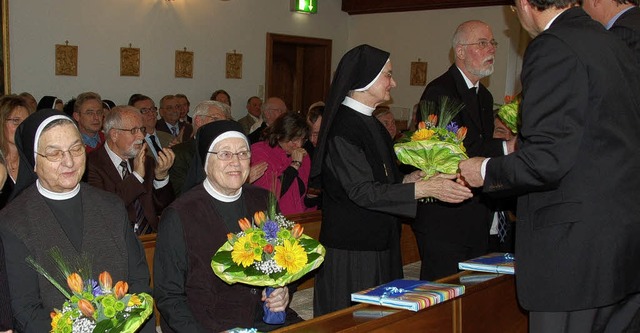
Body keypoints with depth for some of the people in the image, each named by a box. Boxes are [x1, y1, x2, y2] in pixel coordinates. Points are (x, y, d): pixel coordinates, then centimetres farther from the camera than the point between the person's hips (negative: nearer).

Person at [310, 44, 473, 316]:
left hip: (379, 247, 9)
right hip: (351, 253, -9)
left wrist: (406, 180, 1)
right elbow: (362, 191, -23)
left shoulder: (372, 126, 12)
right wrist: (424, 188, -26)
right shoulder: (342, 129, -16)